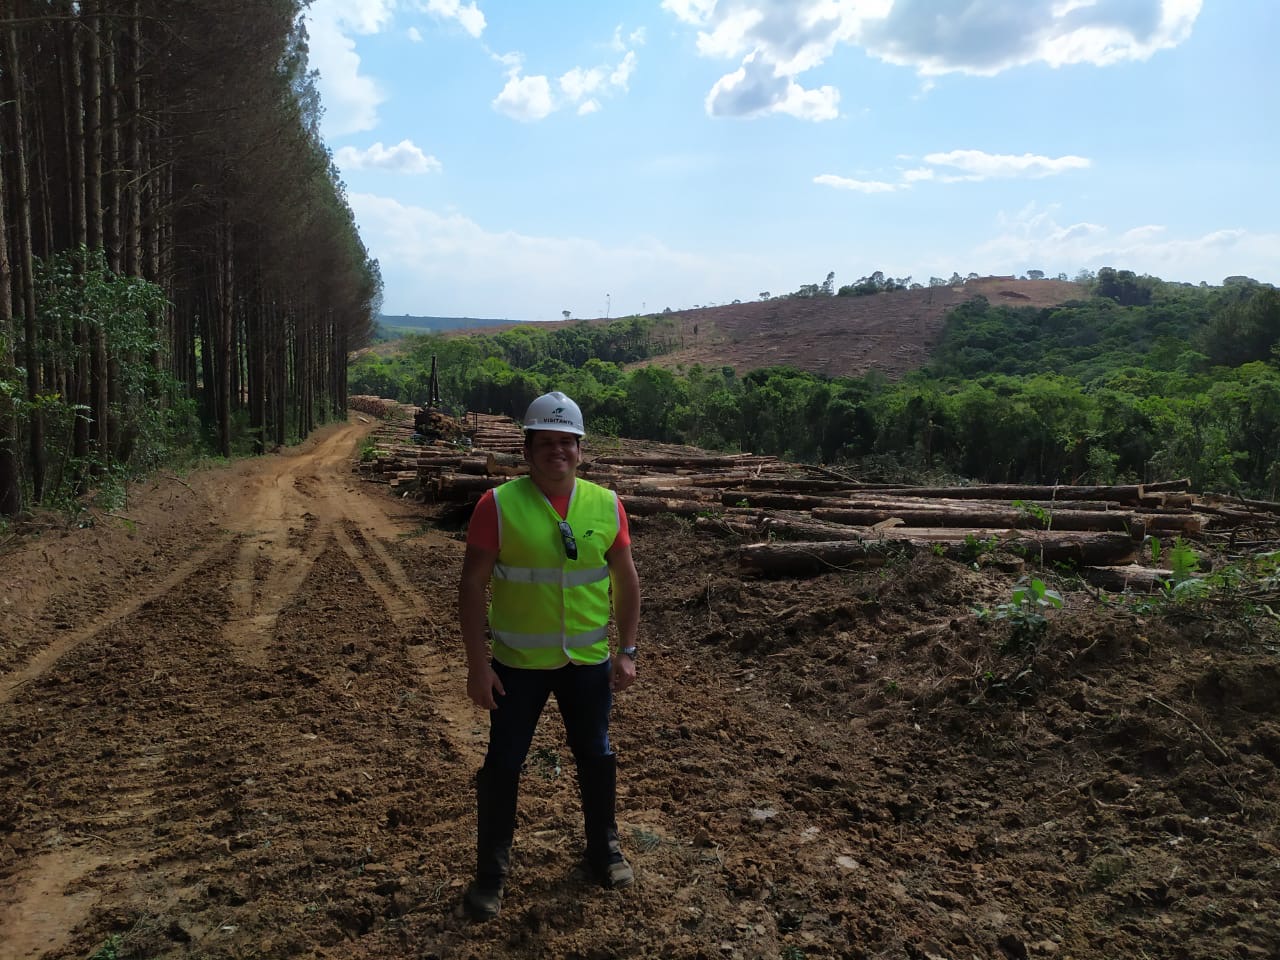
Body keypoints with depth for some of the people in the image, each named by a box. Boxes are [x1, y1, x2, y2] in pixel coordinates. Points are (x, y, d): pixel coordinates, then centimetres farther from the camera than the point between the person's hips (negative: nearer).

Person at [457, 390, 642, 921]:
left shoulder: (606, 505, -4)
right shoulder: (498, 506, -12)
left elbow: (625, 580, 4)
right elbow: (472, 586, -10)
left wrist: (627, 650, 2)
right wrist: (476, 664, -12)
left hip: (588, 661, 2)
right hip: (517, 663, -2)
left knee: (596, 757, 16)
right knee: (503, 764, 8)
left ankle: (604, 847, 39)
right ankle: (491, 871, 27)